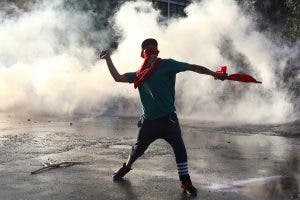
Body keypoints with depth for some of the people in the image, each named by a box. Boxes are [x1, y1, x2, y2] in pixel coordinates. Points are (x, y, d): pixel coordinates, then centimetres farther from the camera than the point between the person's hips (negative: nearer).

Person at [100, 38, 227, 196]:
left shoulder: (166, 65, -3)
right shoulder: (139, 74, 12)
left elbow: (192, 67, -5)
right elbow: (118, 77, 15)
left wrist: (214, 74, -10)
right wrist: (108, 59, 6)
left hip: (167, 118, -4)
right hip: (148, 120, 4)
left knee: (179, 148, -12)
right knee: (139, 148, 17)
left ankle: (186, 183, -1)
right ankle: (126, 167, 45)